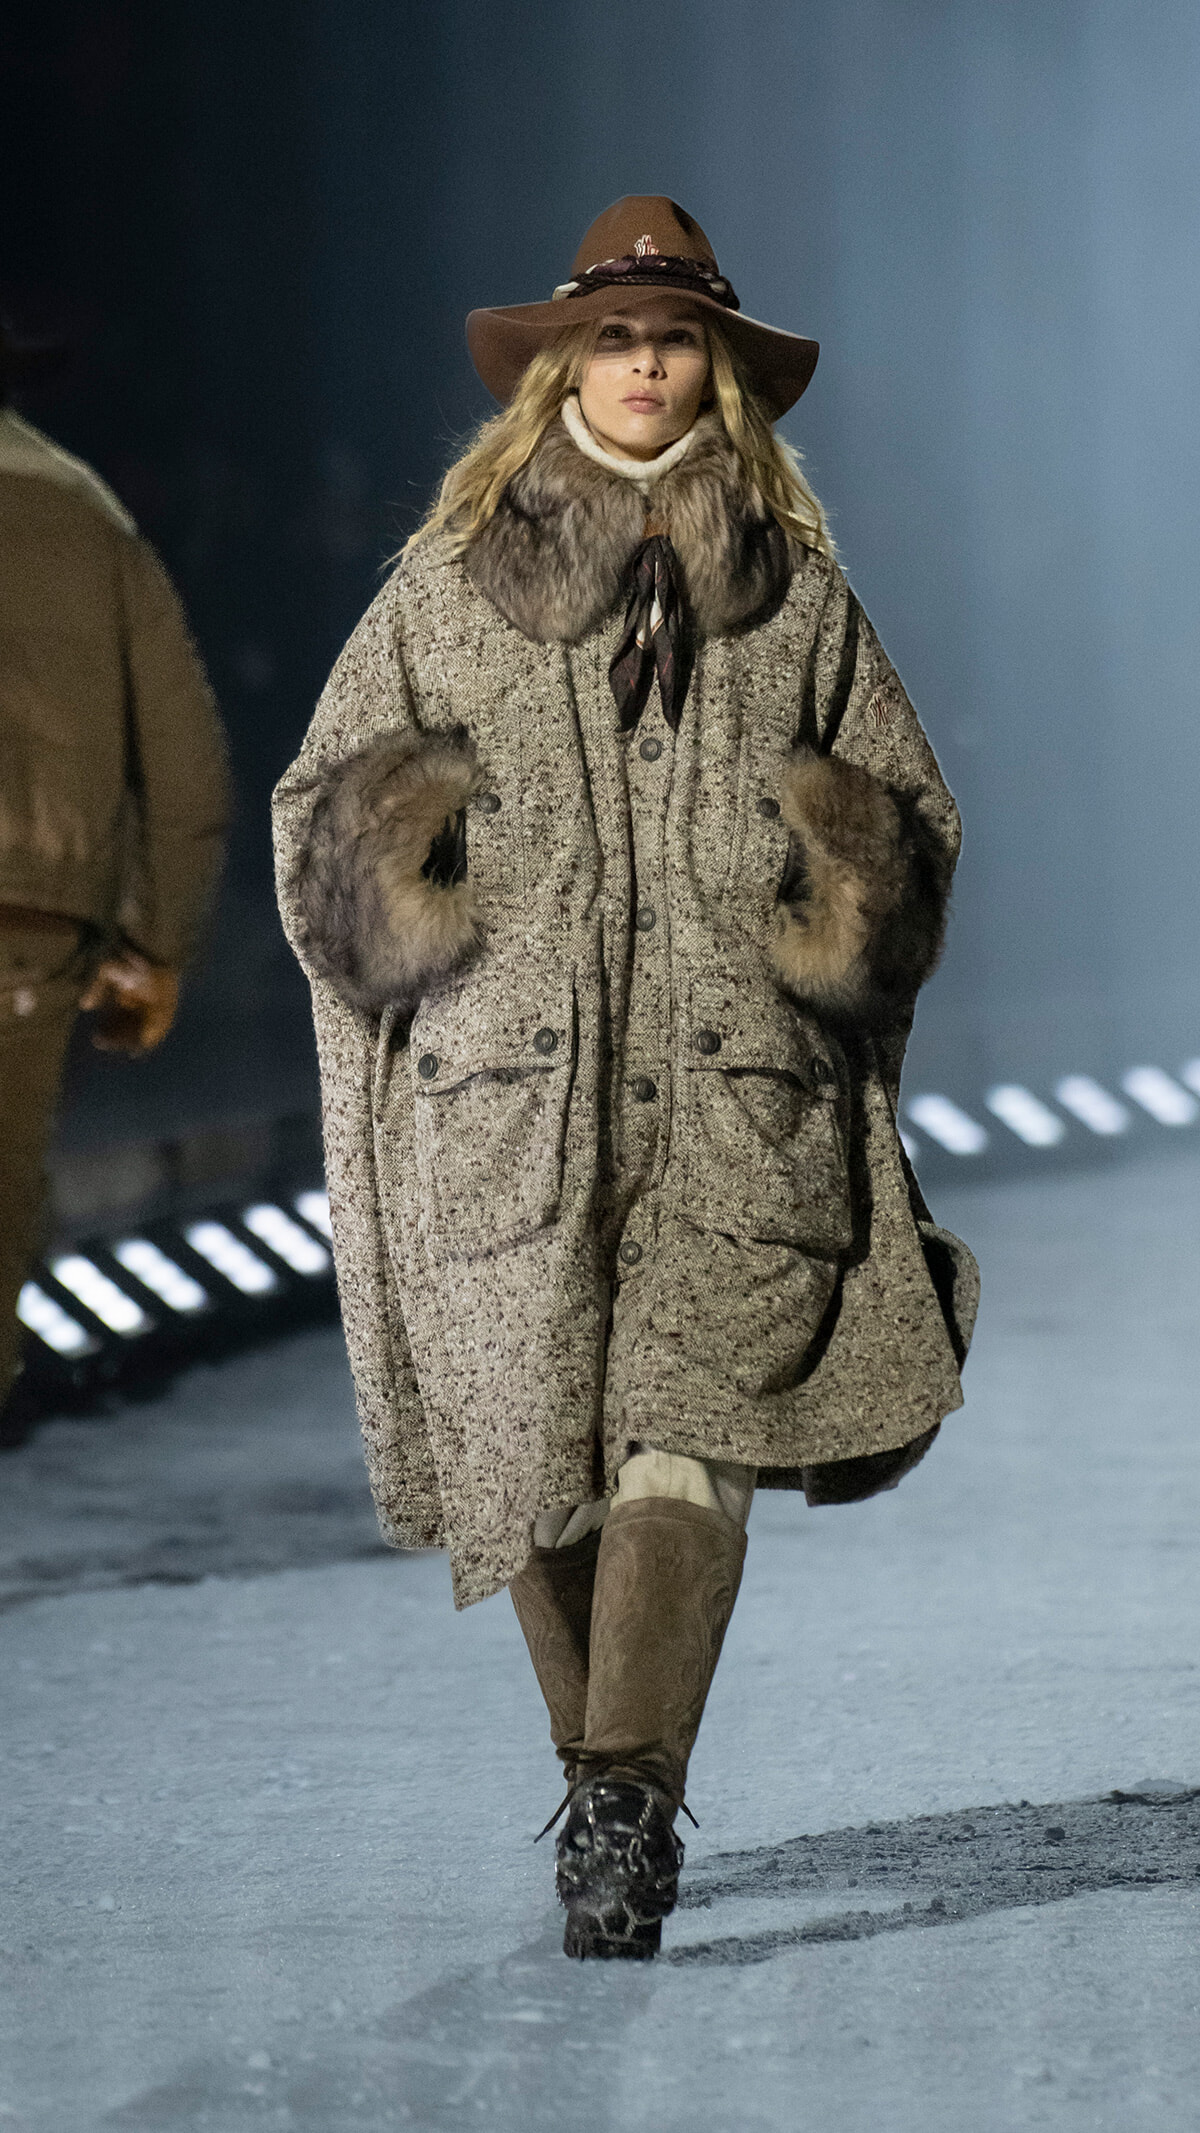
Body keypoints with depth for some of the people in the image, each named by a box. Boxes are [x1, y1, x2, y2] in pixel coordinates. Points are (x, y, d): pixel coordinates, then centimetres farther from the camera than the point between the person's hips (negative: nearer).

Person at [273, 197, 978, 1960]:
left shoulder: (793, 588, 13)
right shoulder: (451, 579, 11)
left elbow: (909, 804, 19)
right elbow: (326, 806, 13)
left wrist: (850, 877, -2)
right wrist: (403, 853, -7)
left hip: (737, 1091, 0)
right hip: (513, 1083, 1)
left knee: (688, 1430, -15)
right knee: (536, 1446, 1)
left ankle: (628, 1800, -21)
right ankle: (612, 1781, 20)